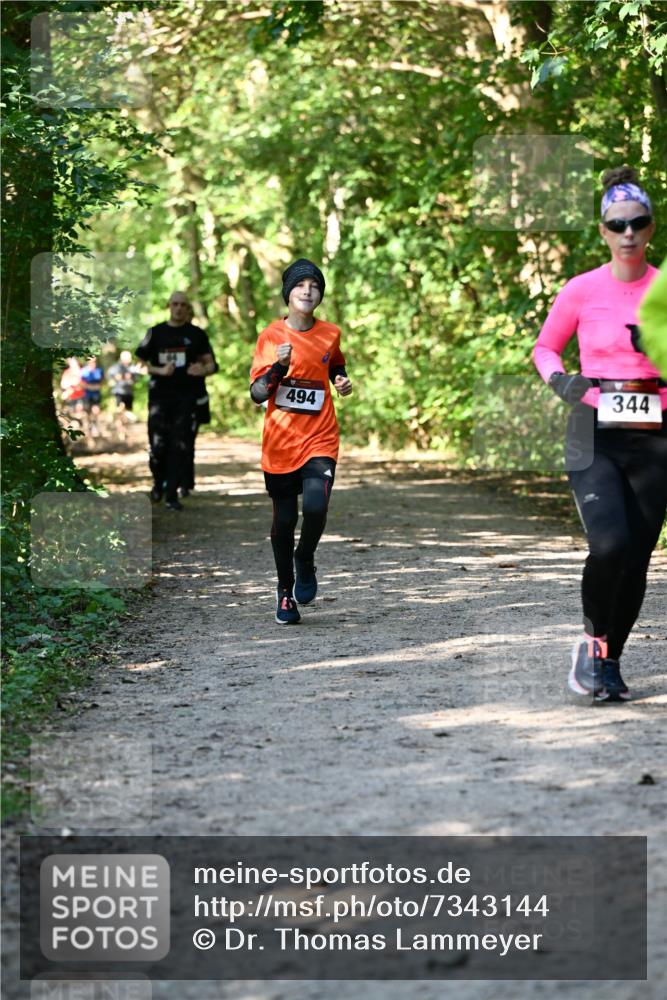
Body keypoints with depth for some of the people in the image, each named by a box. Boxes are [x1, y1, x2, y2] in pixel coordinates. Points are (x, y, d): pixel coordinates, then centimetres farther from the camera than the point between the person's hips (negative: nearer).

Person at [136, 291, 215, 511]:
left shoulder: (197, 334, 7)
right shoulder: (156, 333, 7)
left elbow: (210, 364, 8)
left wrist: (203, 370, -15)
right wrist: (160, 371, -11)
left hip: (186, 396, 0)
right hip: (160, 395, 0)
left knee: (179, 447, -4)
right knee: (158, 444, -4)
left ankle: (172, 495, 1)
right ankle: (158, 483, 22)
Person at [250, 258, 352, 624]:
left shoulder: (330, 334, 4)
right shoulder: (271, 336, -3)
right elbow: (257, 393, -8)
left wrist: (342, 381, 4)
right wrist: (279, 366, -23)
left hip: (320, 440, 1)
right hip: (279, 443, 0)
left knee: (315, 506, -22)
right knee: (284, 520, 6)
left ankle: (305, 561, 9)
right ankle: (285, 591, 26)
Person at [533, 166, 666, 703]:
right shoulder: (582, 291, 0)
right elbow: (545, 346, 13)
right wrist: (559, 379, -6)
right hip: (594, 437, -2)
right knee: (610, 545, -21)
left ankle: (610, 661, 22)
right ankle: (593, 639, 4)